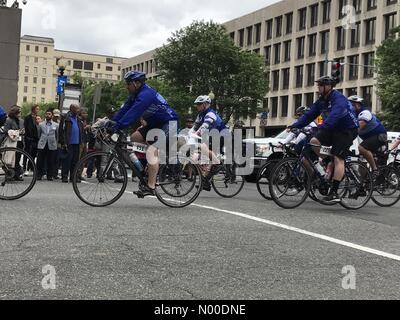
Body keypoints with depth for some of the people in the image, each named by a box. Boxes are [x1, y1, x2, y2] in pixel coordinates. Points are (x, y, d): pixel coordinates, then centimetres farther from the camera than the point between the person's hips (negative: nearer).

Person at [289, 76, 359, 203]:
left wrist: (321, 128, -52)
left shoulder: (339, 99, -22)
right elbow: (309, 115, 0)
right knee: (314, 142, -11)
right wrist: (294, 126, -11)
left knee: (338, 158, -15)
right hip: (333, 129, 8)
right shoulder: (321, 101, 4)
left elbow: (334, 116, -39)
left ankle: (334, 193, -15)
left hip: (347, 130, -8)